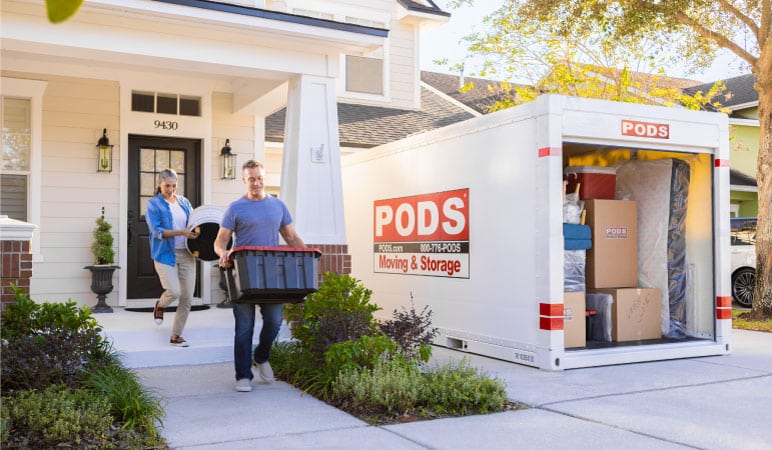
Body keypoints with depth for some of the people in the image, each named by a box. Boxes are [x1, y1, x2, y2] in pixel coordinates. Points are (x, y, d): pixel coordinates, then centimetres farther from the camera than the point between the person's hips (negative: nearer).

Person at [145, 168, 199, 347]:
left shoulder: (184, 202, 13)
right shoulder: (153, 204, 0)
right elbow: (157, 231, -10)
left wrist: (197, 232, -4)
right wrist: (181, 232, -22)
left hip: (186, 254, 4)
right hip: (165, 254, -4)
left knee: (187, 297, 1)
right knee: (174, 292, -18)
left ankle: (176, 336, 16)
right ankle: (160, 306, 20)